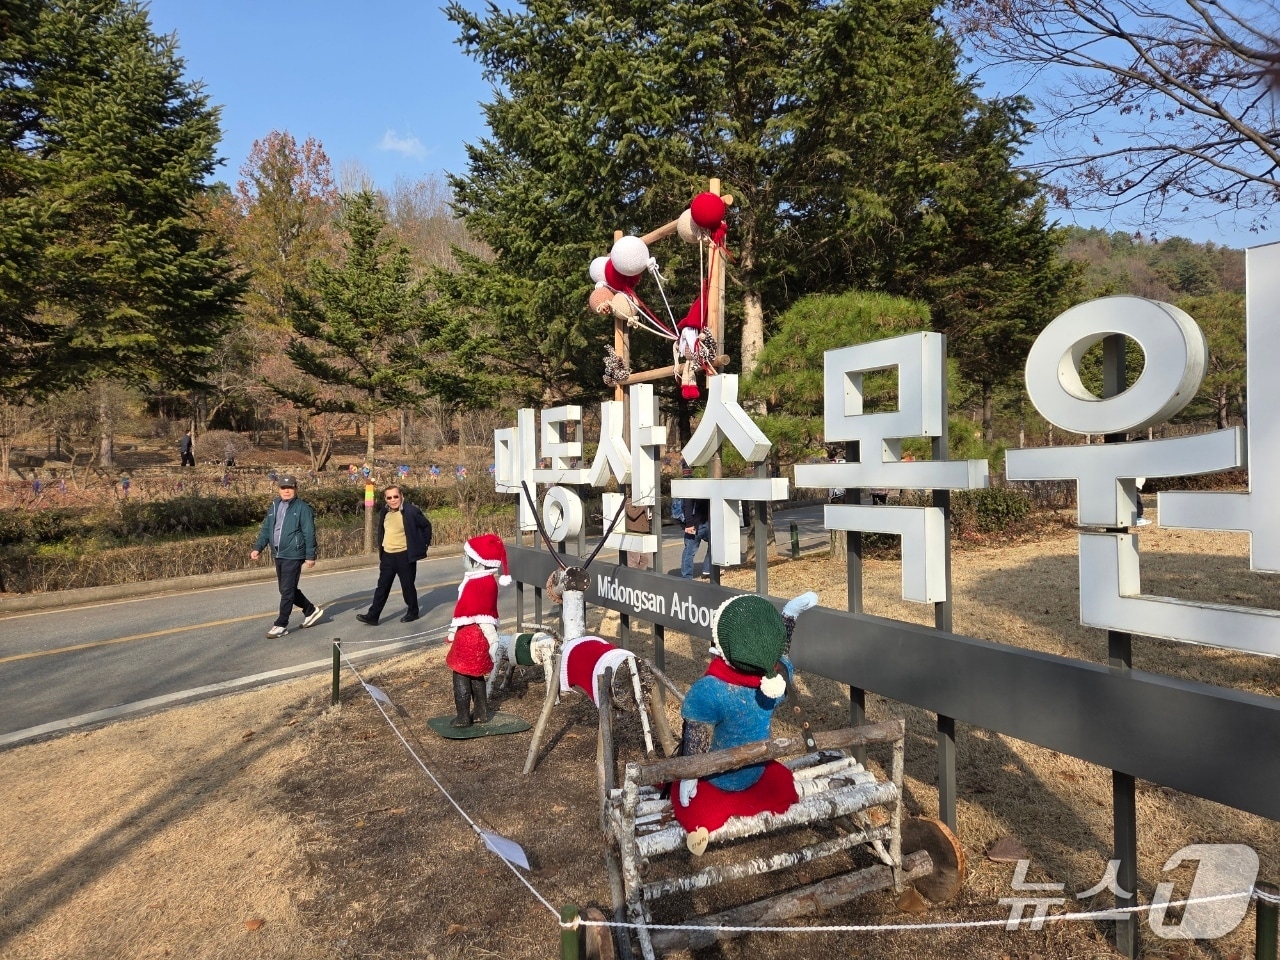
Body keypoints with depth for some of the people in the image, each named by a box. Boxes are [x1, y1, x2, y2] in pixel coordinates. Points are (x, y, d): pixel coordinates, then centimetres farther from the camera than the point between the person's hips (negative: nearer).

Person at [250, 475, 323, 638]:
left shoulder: (302, 508, -7)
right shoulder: (274, 506, 12)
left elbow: (309, 534, -10)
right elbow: (266, 529, 15)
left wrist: (310, 556, -12)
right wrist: (257, 548, 3)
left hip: (293, 555, -7)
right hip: (278, 555, 7)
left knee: (287, 590, -4)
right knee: (287, 589, 16)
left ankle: (281, 625, 5)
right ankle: (311, 610, 33)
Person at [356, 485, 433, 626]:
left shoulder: (410, 511, -15)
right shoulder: (384, 512, 5)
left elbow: (426, 525, -6)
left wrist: (424, 544, -4)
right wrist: (380, 552, 19)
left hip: (405, 555, -6)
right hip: (387, 556, 6)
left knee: (407, 586, 6)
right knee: (382, 586, 8)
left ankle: (413, 612, 23)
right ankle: (372, 616, 11)